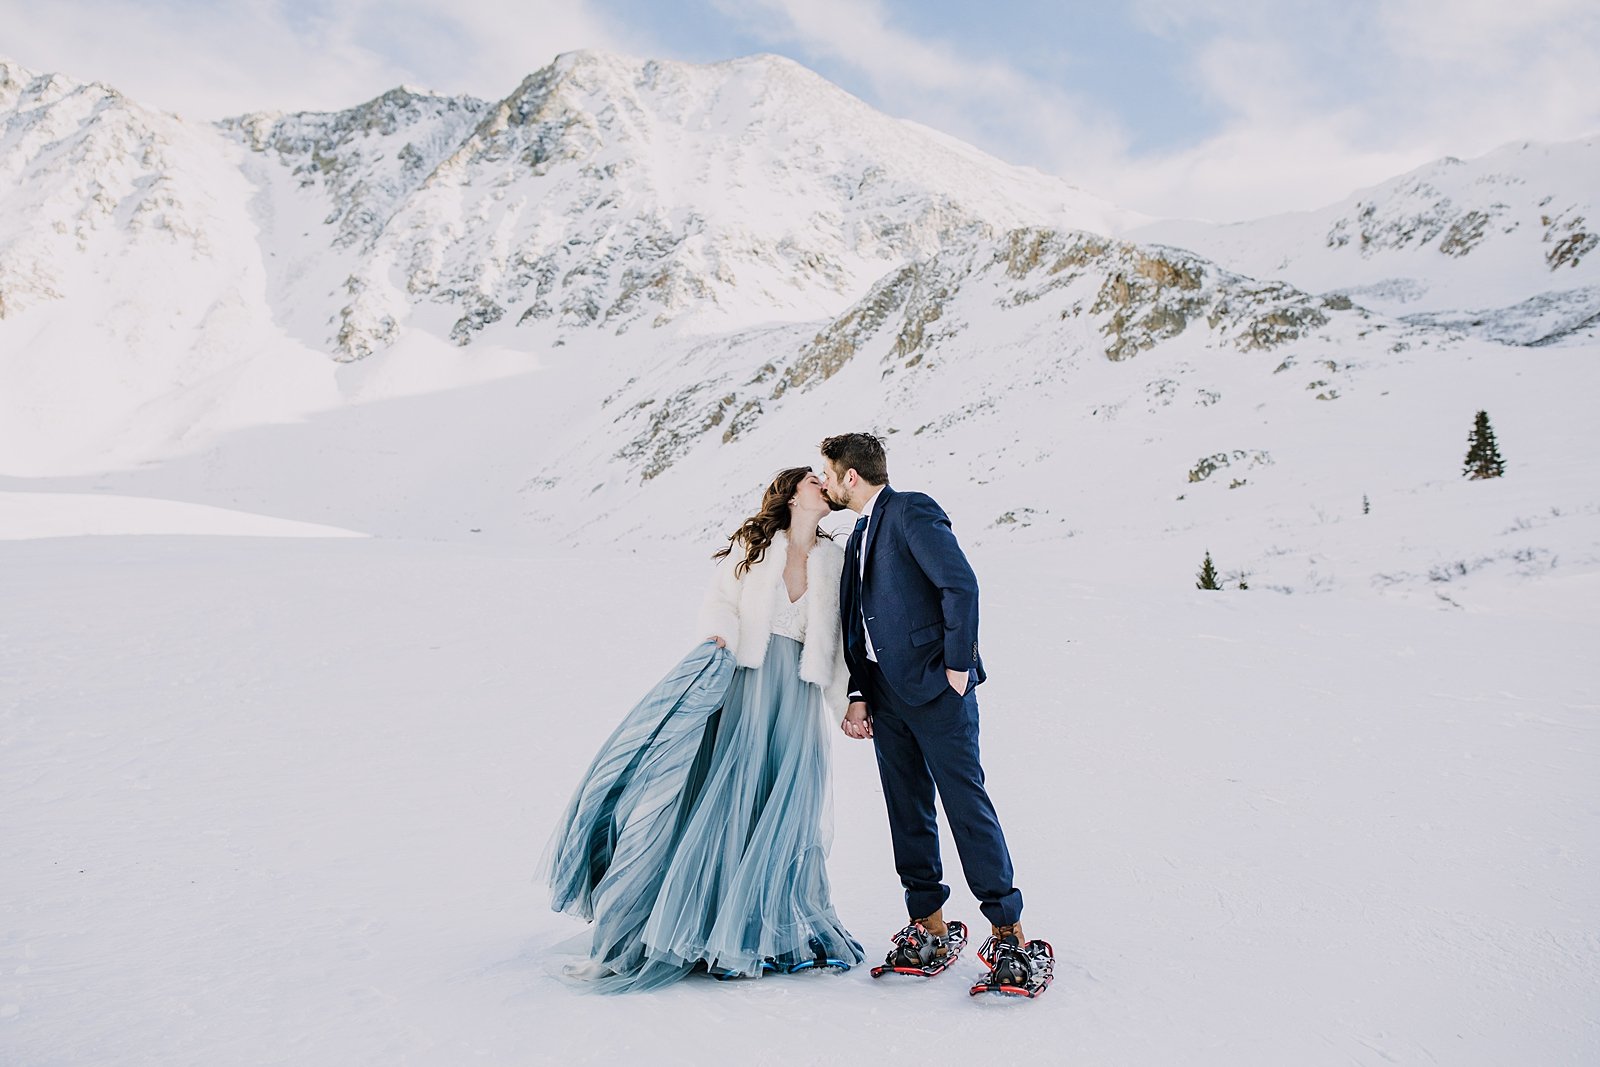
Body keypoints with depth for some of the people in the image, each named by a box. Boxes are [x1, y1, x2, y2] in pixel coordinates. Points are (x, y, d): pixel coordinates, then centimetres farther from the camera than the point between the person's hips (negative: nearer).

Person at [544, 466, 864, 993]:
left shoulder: (835, 560, 12)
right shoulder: (752, 546, 6)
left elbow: (839, 641, 13)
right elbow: (720, 601, 3)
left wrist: (849, 703, 9)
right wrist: (720, 636, -18)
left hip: (797, 699, 2)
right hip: (743, 687, -2)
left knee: (785, 818, 2)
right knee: (722, 802, -5)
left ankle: (774, 932, 17)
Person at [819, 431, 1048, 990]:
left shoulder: (911, 510, -8)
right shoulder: (859, 537, 19)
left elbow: (961, 583, -19)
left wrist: (956, 666, -17)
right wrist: (858, 696, 10)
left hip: (936, 688, -8)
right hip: (886, 694, 8)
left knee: (967, 804, -5)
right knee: (908, 812, 10)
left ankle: (1008, 929, 4)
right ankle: (929, 926, 19)